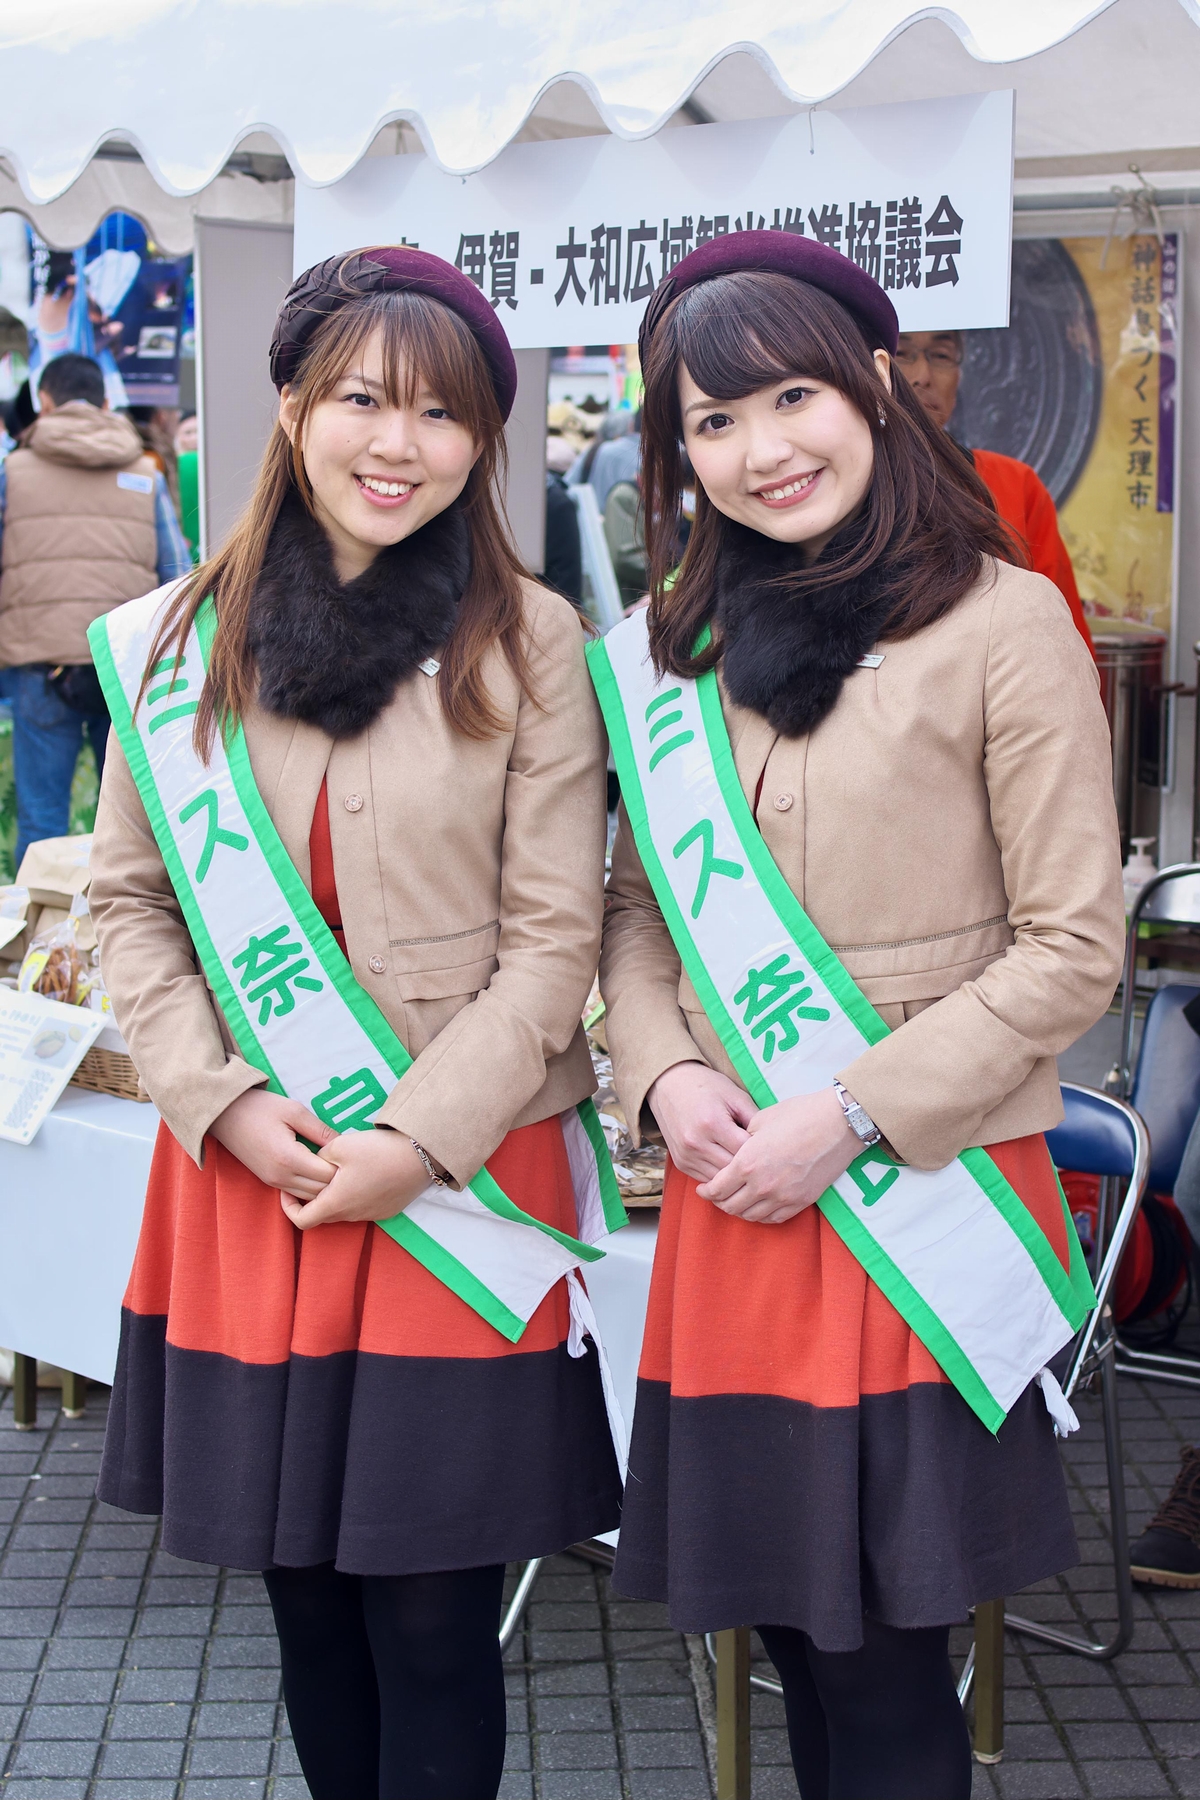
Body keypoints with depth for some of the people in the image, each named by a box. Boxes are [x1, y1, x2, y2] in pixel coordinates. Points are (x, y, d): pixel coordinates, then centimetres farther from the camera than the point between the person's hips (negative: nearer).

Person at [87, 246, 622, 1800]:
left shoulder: (529, 646, -3)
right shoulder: (176, 640, 4)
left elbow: (553, 937, -5)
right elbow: (128, 902, 7)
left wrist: (420, 1141, -13)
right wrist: (222, 1099, -6)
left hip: (460, 1185, -2)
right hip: (246, 1181, 3)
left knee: (432, 1617, 3)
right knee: (303, 1596, 14)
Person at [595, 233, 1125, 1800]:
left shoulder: (1002, 624, -8)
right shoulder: (673, 648, 9)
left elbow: (1073, 948, -9)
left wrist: (853, 1116, -14)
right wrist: (663, 1073, -4)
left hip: (926, 1203, -5)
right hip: (734, 1201, 5)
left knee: (883, 1669, 2)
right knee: (791, 1625, 14)